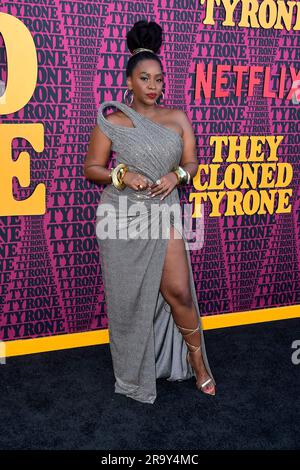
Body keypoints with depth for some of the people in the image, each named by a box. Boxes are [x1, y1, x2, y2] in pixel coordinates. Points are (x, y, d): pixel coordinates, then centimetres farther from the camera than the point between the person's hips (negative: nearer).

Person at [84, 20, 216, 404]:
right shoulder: (111, 121, 0)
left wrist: (177, 175, -13)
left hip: (163, 213, 2)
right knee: (128, 295, 6)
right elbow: (91, 168, 2)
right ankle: (134, 375, 24)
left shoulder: (177, 118, 7)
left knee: (178, 290, -4)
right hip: (122, 216, -1)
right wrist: (123, 174, -15)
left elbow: (191, 163, 9)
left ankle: (197, 359, 20)